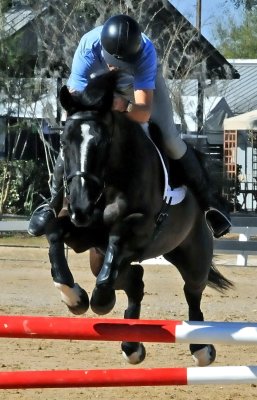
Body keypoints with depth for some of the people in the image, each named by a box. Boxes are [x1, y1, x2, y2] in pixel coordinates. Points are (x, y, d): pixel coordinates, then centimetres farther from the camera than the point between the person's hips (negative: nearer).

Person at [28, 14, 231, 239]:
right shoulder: (87, 48, -40)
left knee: (169, 139, -14)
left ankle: (207, 201, 2)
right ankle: (53, 203, 6)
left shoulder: (145, 52, -42)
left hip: (142, 80, -1)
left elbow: (144, 112, -46)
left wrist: (125, 106, -66)